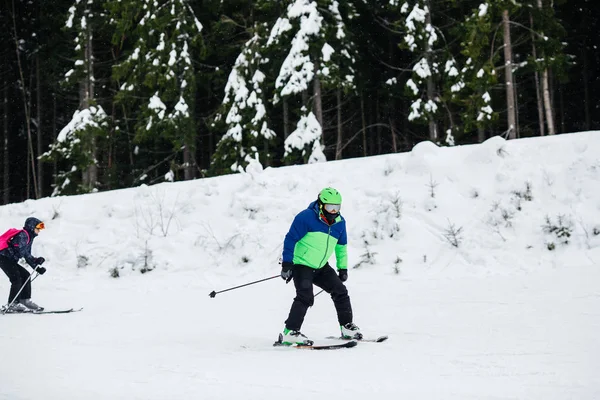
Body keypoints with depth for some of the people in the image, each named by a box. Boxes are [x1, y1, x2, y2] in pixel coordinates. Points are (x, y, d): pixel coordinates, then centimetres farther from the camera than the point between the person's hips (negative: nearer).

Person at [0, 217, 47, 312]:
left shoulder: (30, 237, 17)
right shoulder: (23, 235, -13)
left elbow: (27, 256, 18)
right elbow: (21, 252, -25)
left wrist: (37, 268, 8)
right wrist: (36, 260, -24)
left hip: (10, 260, 10)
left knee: (26, 275, 6)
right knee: (16, 278, -16)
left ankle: (25, 300, 6)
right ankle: (13, 304, -17)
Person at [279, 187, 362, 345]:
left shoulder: (339, 222, 3)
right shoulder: (306, 217, -18)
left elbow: (341, 246, 19)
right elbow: (290, 239, -16)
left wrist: (343, 268, 16)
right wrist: (286, 265, -19)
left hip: (321, 267, 7)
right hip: (301, 264, -7)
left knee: (340, 291, 6)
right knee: (305, 297, -24)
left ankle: (347, 327, 21)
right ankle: (289, 333, -23)